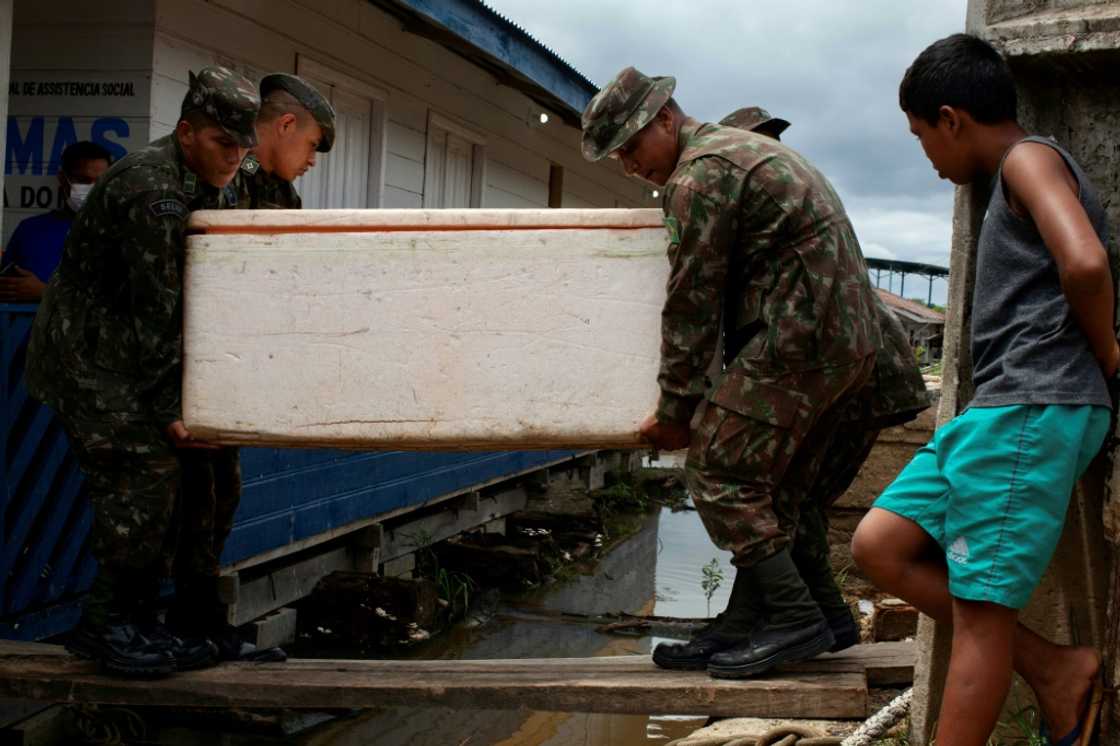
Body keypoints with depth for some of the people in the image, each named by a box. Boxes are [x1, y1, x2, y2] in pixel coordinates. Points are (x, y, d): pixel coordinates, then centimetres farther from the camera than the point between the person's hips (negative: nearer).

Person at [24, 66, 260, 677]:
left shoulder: (202, 187, 8)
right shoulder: (154, 194, -24)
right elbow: (159, 313, -24)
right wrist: (168, 409, -21)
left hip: (117, 356, 10)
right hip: (87, 356, -10)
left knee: (154, 484, 9)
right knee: (141, 480, -11)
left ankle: (131, 622, 17)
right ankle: (110, 627, -1)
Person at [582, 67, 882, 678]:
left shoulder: (698, 175, -10)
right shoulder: (742, 147, 24)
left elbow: (692, 301, -11)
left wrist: (676, 408, -4)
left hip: (798, 337, -11)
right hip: (849, 340, 11)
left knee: (717, 468, -8)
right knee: (767, 479, 14)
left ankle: (796, 620, -8)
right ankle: (752, 615, 16)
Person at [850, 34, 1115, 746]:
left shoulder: (1030, 158, -6)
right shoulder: (1020, 173, 25)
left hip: (1034, 409, -10)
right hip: (997, 412, 10)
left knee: (979, 607, -7)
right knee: (880, 544, 7)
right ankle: (1055, 668, 8)